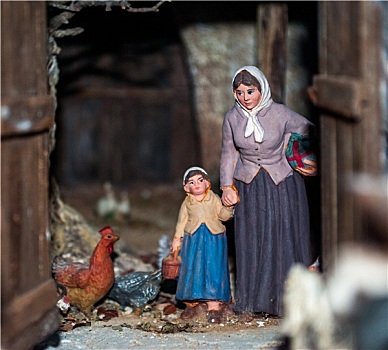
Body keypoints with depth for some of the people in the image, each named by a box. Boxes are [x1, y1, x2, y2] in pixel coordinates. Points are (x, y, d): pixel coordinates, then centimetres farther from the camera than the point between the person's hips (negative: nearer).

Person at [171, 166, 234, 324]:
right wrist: (177, 239, 7)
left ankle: (214, 305, 1)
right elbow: (181, 222, 11)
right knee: (192, 270, 3)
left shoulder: (214, 199, 3)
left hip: (214, 239, -1)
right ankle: (193, 303, 15)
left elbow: (223, 215, -1)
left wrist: (228, 207, -19)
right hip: (193, 239, 2)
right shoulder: (187, 203, 7)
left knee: (213, 270, -3)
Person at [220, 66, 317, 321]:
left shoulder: (280, 113, -12)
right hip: (249, 187, 2)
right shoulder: (232, 119, -2)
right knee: (251, 242, 3)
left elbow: (311, 132, 2)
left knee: (284, 240, -2)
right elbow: (229, 154, 10)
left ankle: (286, 300, 8)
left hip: (283, 184, -2)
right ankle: (250, 304, 11)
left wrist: (315, 163, -3)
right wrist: (226, 185, 4)